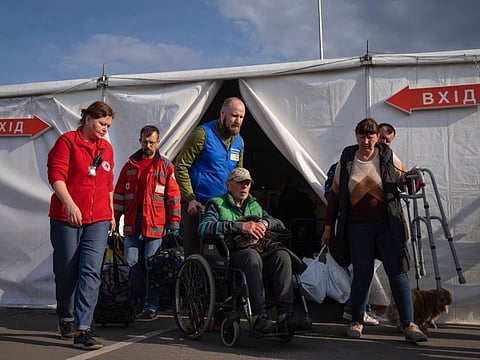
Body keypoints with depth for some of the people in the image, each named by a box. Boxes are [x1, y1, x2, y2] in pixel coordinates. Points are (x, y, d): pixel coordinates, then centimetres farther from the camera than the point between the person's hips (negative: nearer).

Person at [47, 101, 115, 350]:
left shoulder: (107, 148, 13)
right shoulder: (67, 141, -2)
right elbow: (56, 175, -13)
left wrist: (111, 213, 23)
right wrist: (69, 203, -27)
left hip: (98, 220, 3)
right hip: (66, 218, -3)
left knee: (90, 271, -8)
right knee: (66, 271, 8)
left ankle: (82, 329, -9)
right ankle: (65, 318, 32)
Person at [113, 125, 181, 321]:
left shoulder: (166, 167, 4)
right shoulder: (130, 166, 13)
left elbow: (174, 197, 1)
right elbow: (119, 194, 15)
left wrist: (174, 225, -3)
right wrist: (115, 219, 11)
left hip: (155, 224, -3)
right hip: (132, 224, 4)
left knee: (152, 267, -1)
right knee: (131, 263, 4)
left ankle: (151, 308, 8)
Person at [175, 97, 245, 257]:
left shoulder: (239, 141, 11)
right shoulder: (203, 134, -9)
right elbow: (180, 167, -9)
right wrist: (190, 199, -13)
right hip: (197, 204, -6)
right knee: (194, 252, -2)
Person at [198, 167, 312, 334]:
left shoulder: (255, 206, 30)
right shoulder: (217, 204, 13)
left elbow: (280, 225, 23)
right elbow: (204, 228, -9)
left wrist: (265, 223, -1)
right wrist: (240, 226, -17)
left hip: (260, 254, 5)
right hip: (231, 256, -4)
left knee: (282, 254, -26)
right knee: (251, 254, -37)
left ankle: (285, 316, -35)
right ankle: (259, 317, -41)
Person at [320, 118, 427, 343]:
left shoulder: (388, 157, 3)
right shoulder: (346, 161, 5)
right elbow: (335, 196, 9)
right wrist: (328, 226, 8)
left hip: (387, 225, 0)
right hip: (358, 226, 0)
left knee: (397, 272, -4)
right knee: (362, 273, 2)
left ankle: (409, 326, -1)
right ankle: (356, 322, 17)